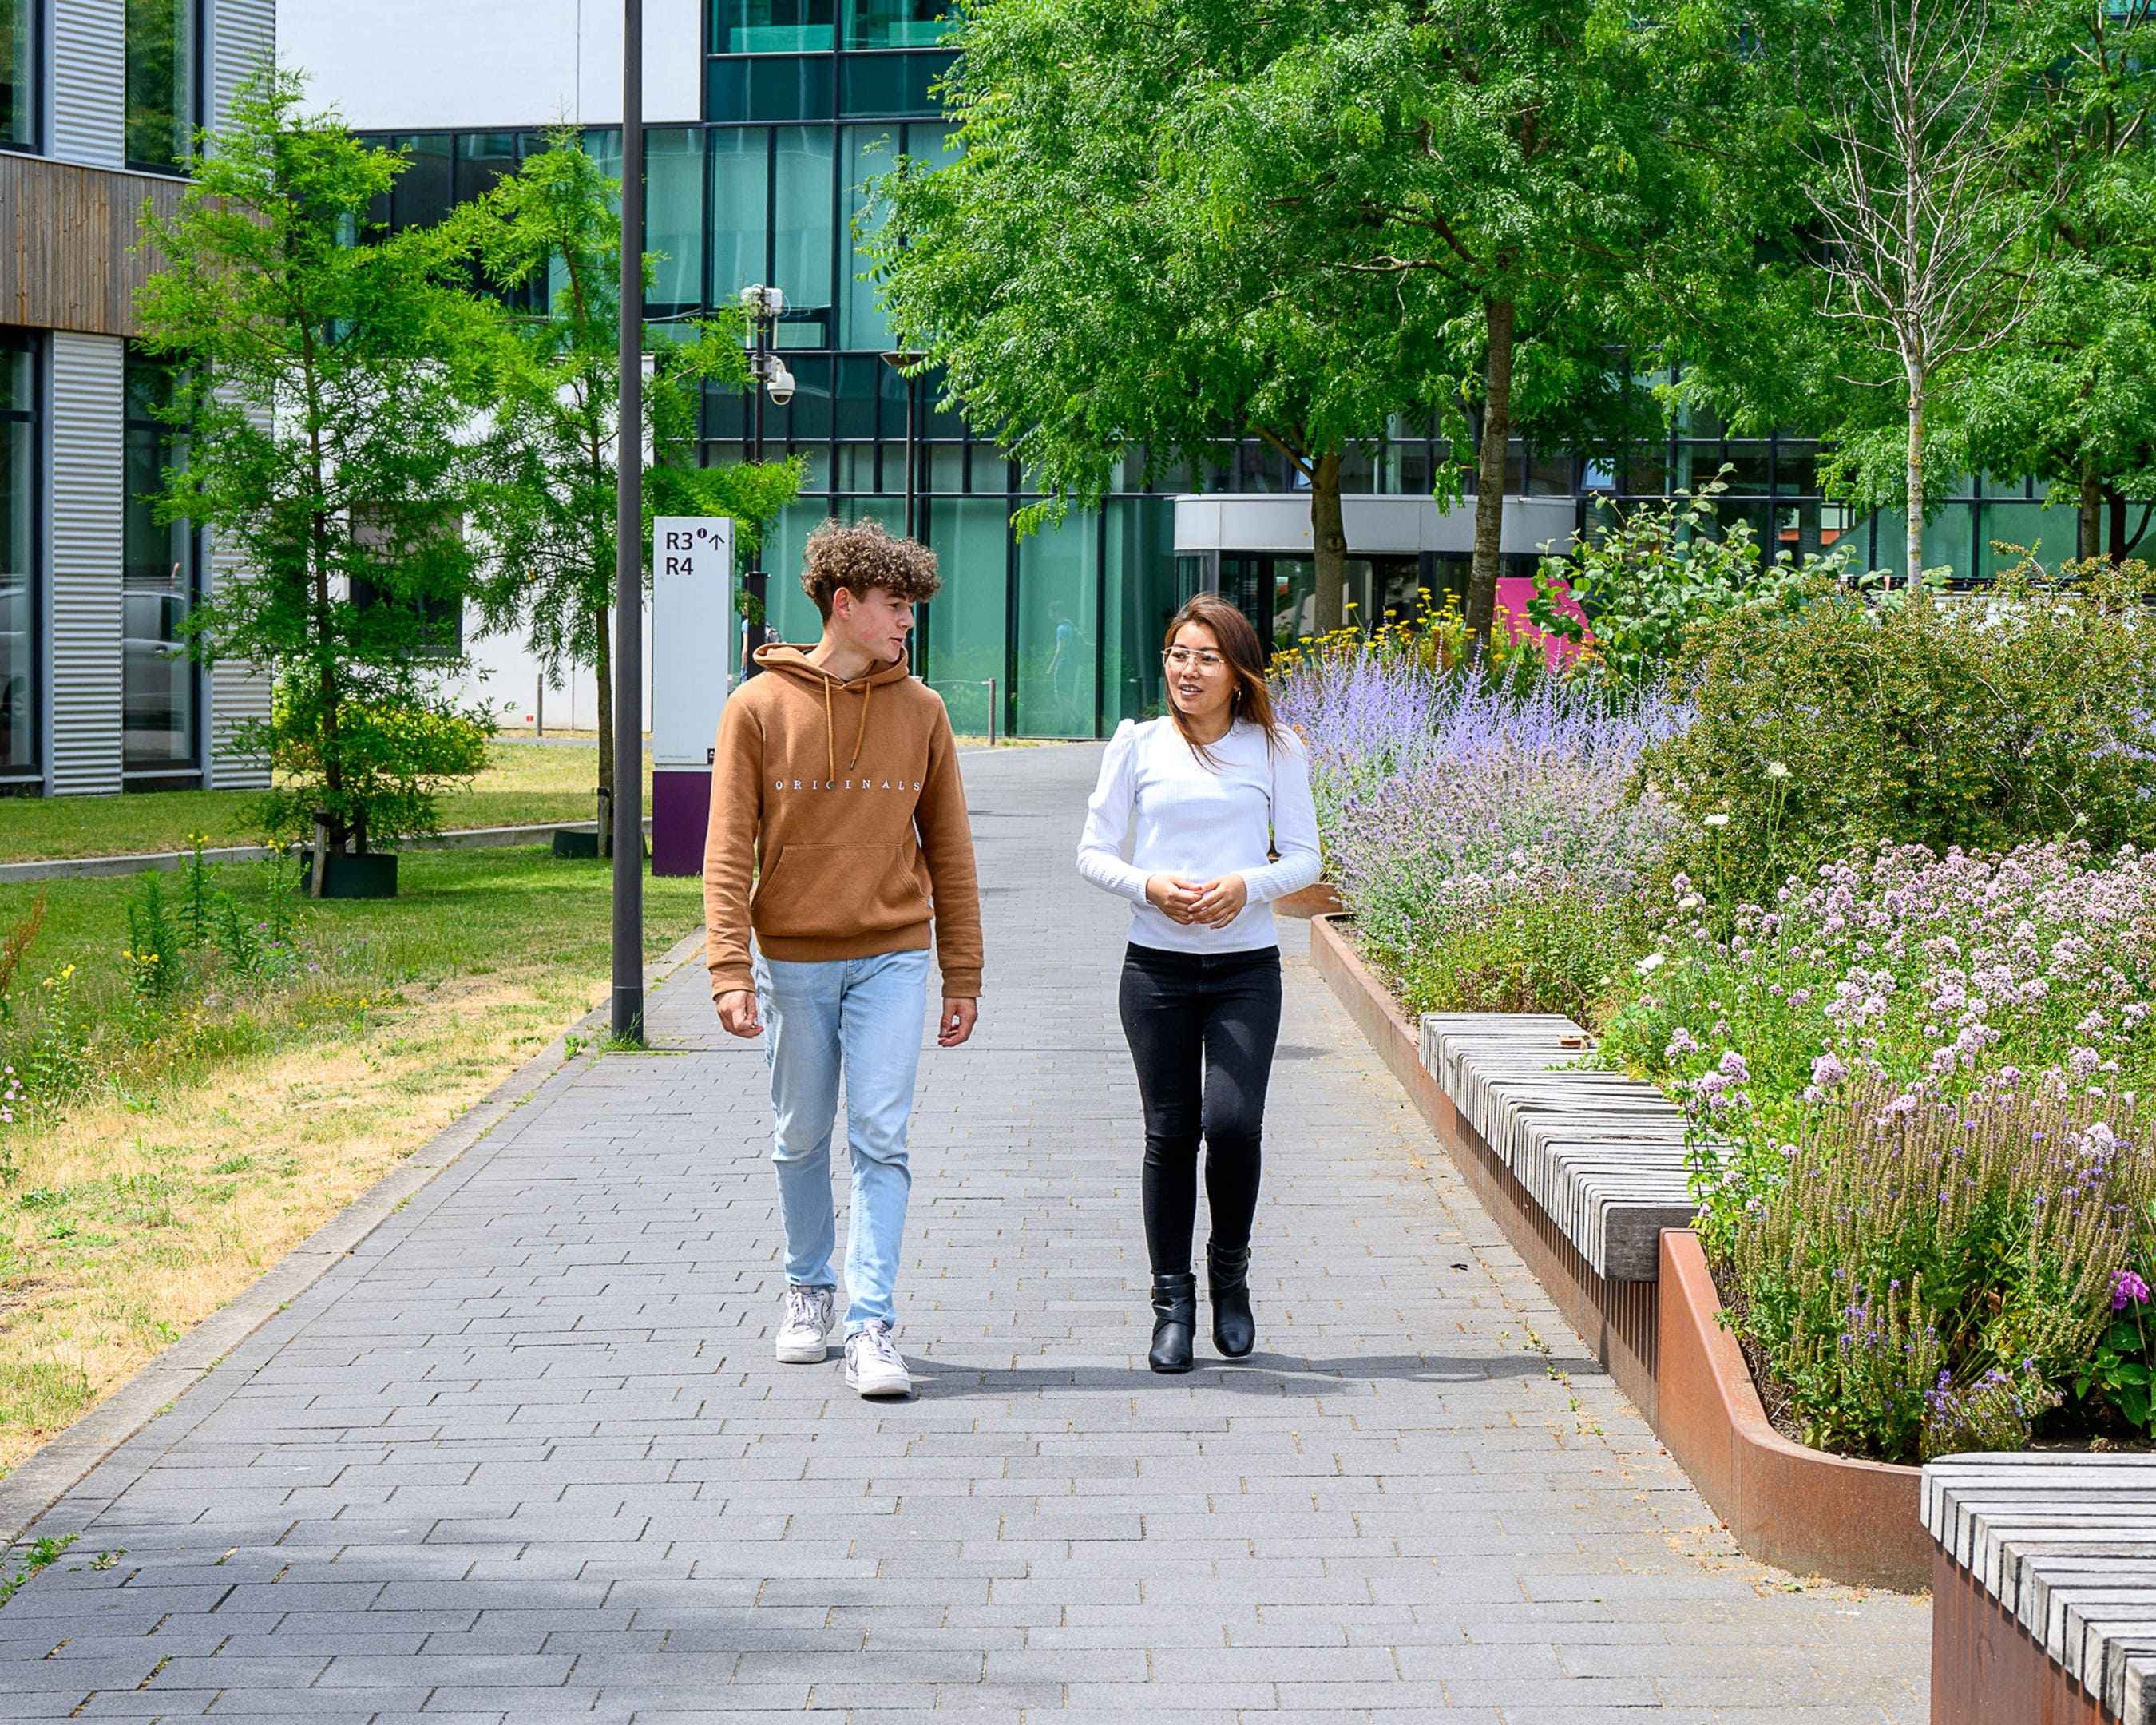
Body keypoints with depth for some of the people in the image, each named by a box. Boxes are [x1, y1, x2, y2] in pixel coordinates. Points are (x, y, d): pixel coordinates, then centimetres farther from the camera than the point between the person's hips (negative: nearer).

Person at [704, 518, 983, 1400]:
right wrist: (730, 971, -14)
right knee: (800, 1141, 12)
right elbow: (728, 849, -5)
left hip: (891, 958, 0)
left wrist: (964, 978, 6)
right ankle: (809, 1288, 32)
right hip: (792, 962, 0)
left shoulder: (921, 711, 3)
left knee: (880, 1142, -7)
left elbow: (949, 850, 8)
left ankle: (871, 1326, -9)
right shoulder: (759, 707, -3)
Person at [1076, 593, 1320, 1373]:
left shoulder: (1274, 749, 4)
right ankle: (1172, 1302, 14)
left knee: (1232, 1122, -14)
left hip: (1246, 968, -1)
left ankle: (1230, 1273, 12)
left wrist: (1248, 884, -15)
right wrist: (1150, 884, -14)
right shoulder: (1138, 744, 4)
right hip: (1157, 965, 1)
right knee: (1170, 1133, 2)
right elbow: (1094, 852, 5)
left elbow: (1303, 856, 5)